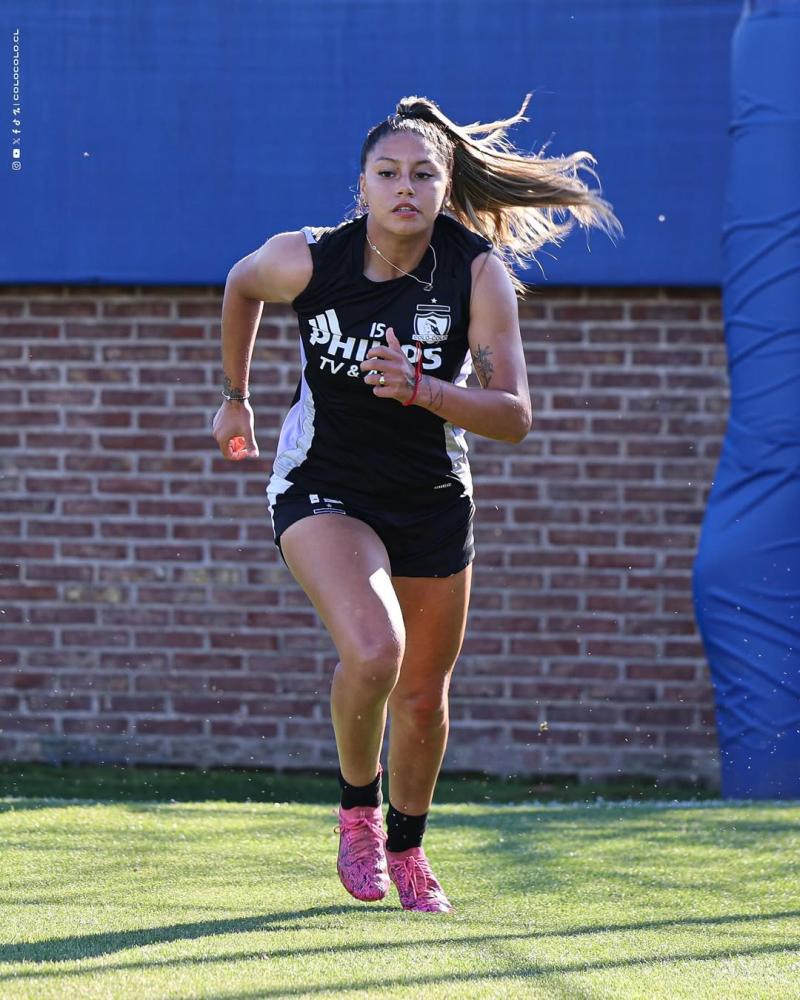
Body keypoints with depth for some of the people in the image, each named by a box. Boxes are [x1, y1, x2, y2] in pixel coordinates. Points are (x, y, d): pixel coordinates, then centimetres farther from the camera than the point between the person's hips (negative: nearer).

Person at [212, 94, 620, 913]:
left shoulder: (479, 271, -18)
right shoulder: (305, 261, -17)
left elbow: (514, 416, -22)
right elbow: (240, 284, 8)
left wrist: (421, 390, -37)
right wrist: (236, 397, 17)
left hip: (432, 499, 2)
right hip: (322, 489, -2)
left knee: (423, 696, 12)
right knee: (373, 649, -27)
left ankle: (405, 847, 40)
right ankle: (357, 807, 1)